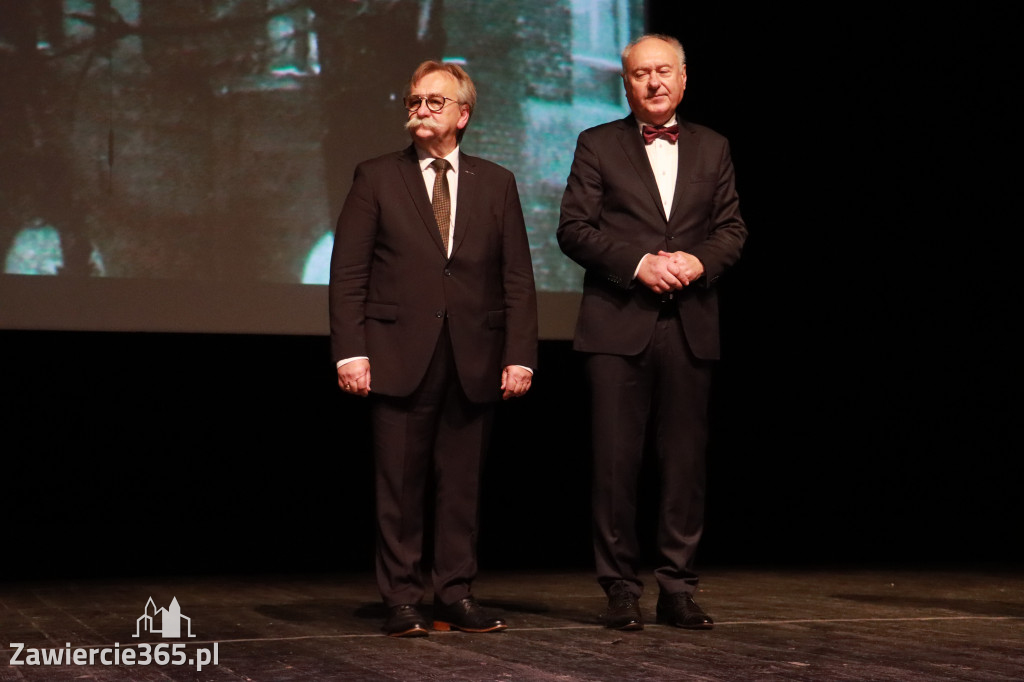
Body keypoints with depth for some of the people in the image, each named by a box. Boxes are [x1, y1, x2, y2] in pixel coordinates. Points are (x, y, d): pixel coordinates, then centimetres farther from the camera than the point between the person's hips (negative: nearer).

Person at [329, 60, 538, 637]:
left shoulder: (496, 184, 11)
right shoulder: (377, 178, 7)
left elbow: (518, 279, 8)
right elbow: (348, 272, 2)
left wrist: (520, 354, -1)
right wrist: (350, 351, -8)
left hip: (475, 360, 2)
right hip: (399, 355, -1)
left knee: (463, 483, 5)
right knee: (400, 485, 1)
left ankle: (458, 596, 14)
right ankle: (403, 601, 9)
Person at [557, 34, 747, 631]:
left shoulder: (712, 149, 14)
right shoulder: (599, 146, 6)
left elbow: (733, 229, 11)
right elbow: (574, 229, -2)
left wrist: (699, 261, -10)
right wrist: (638, 263, -14)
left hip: (691, 327, 3)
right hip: (619, 324, -2)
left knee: (686, 459, 5)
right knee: (617, 459, -2)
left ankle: (678, 588, 14)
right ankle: (621, 588, 8)